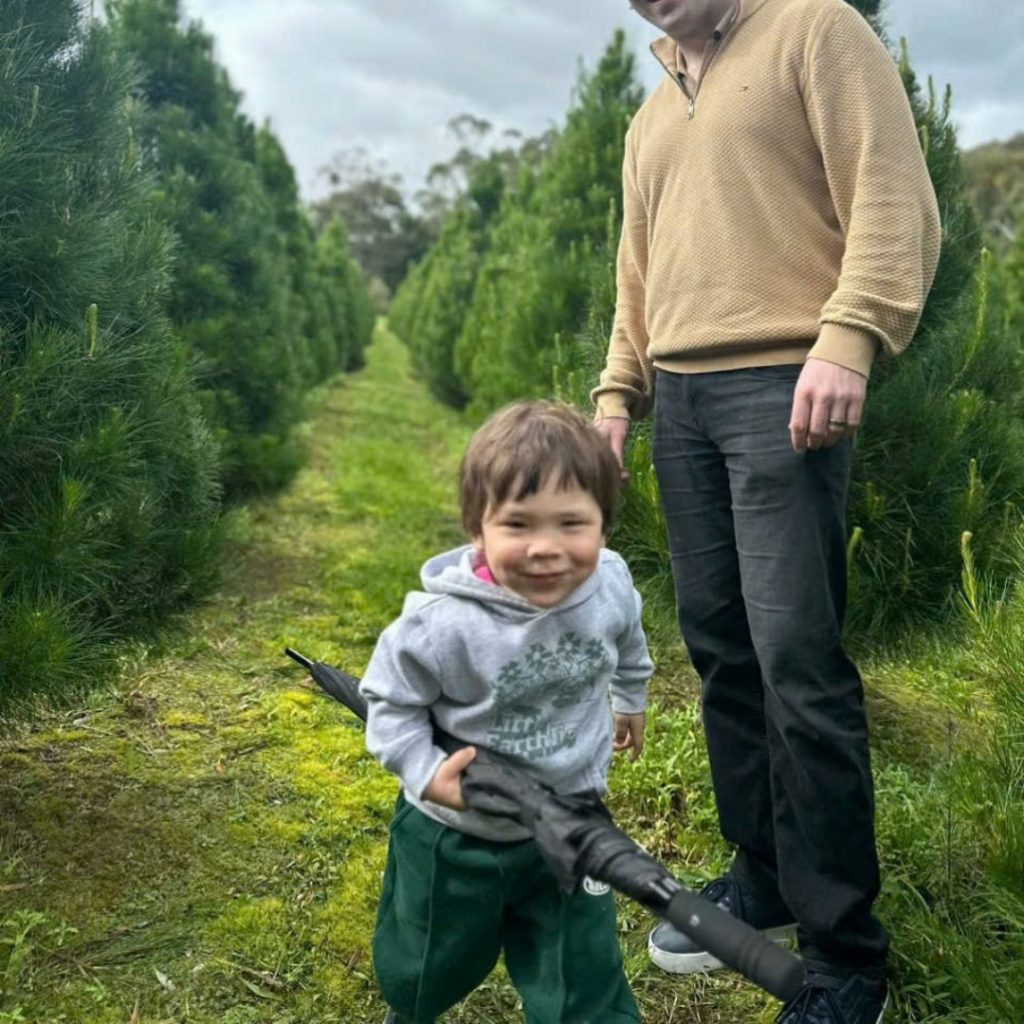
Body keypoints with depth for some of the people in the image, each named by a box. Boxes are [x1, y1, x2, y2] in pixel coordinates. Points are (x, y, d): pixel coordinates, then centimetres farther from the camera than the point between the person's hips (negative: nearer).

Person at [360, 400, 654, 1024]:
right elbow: (390, 699, -13)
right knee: (428, 964, 25)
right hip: (456, 834, -1)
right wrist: (423, 772, -26)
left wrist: (631, 698, 24)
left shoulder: (611, 585, -18)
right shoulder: (443, 624, -32)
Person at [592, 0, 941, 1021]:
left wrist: (847, 337, -21)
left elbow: (892, 196, -8)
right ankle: (763, 873, 22)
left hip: (781, 389, -7)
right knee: (720, 648, 7)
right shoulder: (649, 122, 25)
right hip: (680, 400, 7)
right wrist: (617, 392, 16)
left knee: (796, 659, -10)